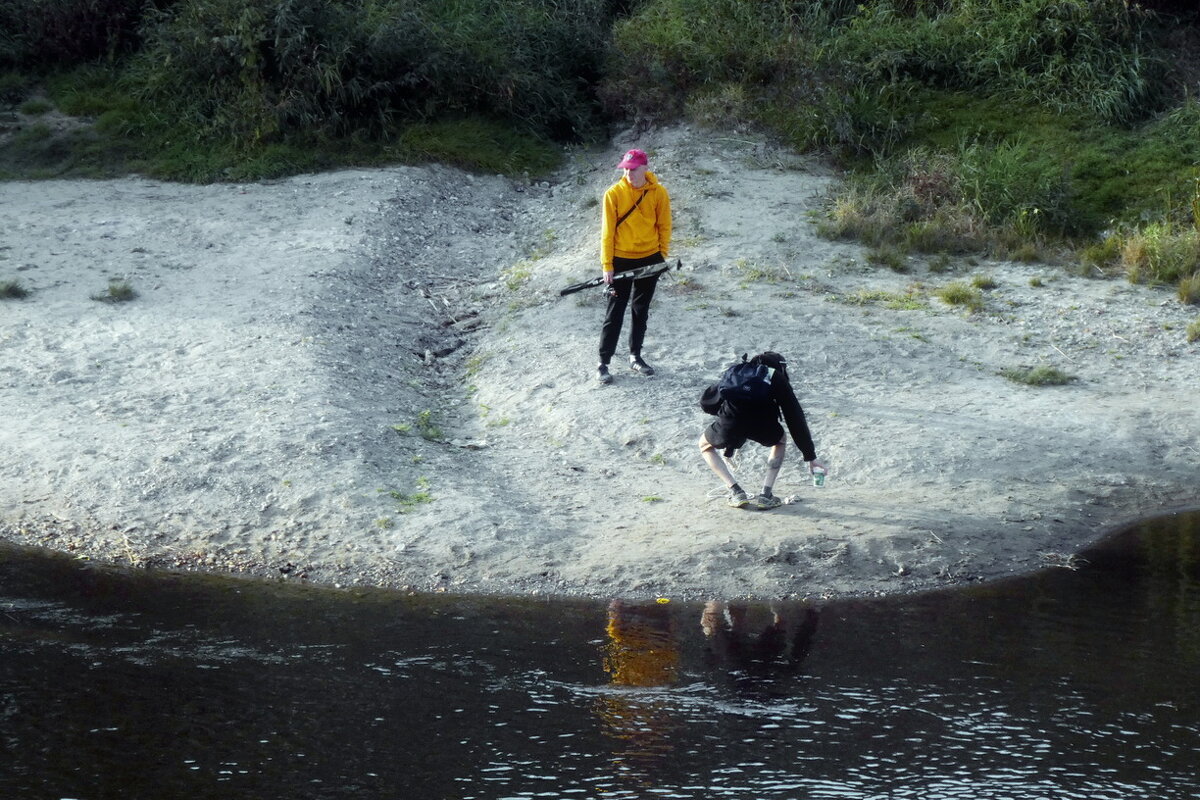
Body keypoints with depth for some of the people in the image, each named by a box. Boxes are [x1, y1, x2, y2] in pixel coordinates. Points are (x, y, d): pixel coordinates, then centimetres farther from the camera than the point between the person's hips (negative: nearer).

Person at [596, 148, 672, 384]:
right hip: (620, 260, -3)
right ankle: (603, 363, 4)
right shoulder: (614, 194, -11)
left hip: (649, 260, 3)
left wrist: (663, 255, -2)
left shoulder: (658, 193, -6)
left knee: (641, 311, 14)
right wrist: (607, 265, -12)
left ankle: (635, 356, 27)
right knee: (614, 313, -1)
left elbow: (664, 226, 3)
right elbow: (607, 231, -10)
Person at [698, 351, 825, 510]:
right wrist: (810, 456, 32)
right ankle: (766, 495, 23)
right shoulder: (777, 378, 28)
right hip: (763, 424, 0)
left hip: (730, 423, 0)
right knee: (780, 440, 36)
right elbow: (796, 418, 27)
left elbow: (707, 402, 25)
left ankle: (737, 493, 18)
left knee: (705, 445, 32)